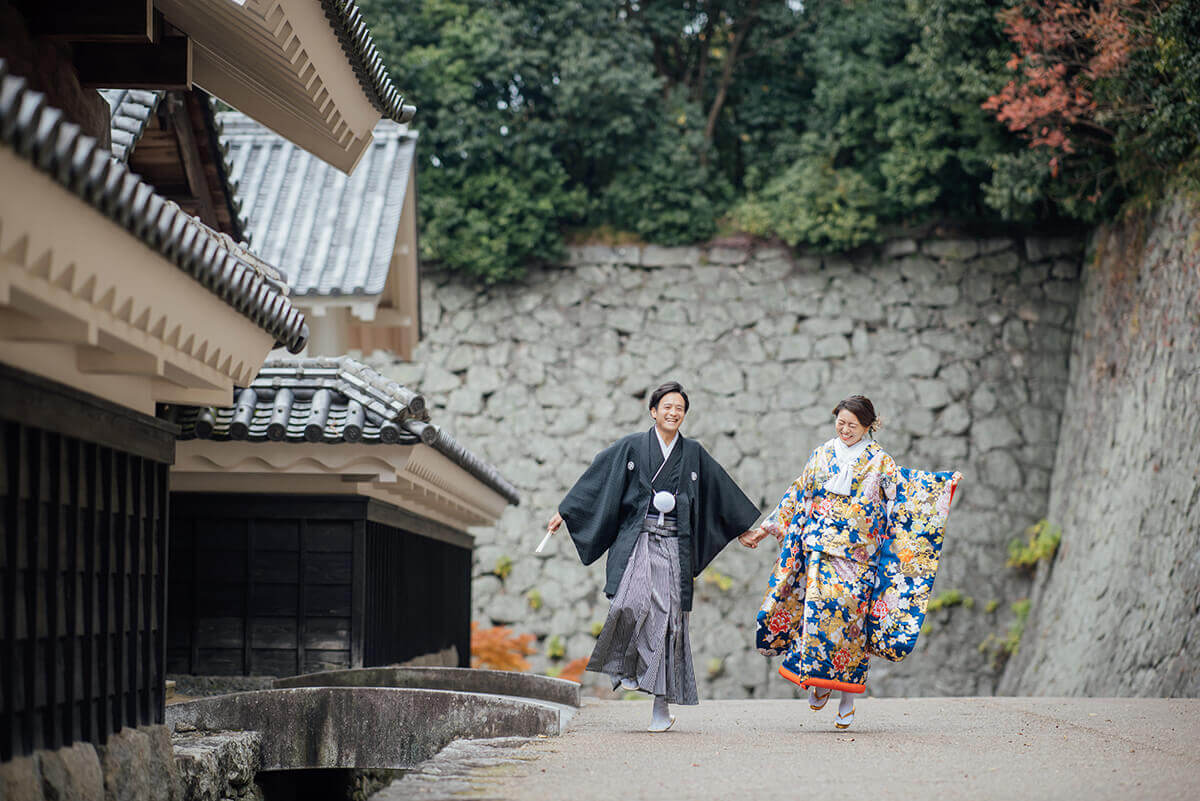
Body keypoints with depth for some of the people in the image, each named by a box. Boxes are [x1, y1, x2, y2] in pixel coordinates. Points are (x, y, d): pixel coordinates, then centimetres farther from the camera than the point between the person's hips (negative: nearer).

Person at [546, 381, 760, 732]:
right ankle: (625, 665, 1)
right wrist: (563, 512, 6)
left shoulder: (694, 453, 11)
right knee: (633, 602, -26)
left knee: (668, 619, -3)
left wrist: (747, 527, 24)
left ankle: (662, 704, 2)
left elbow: (723, 492, 20)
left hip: (673, 545, 2)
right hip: (637, 541, -2)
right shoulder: (631, 447, 5)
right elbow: (596, 479, 7)